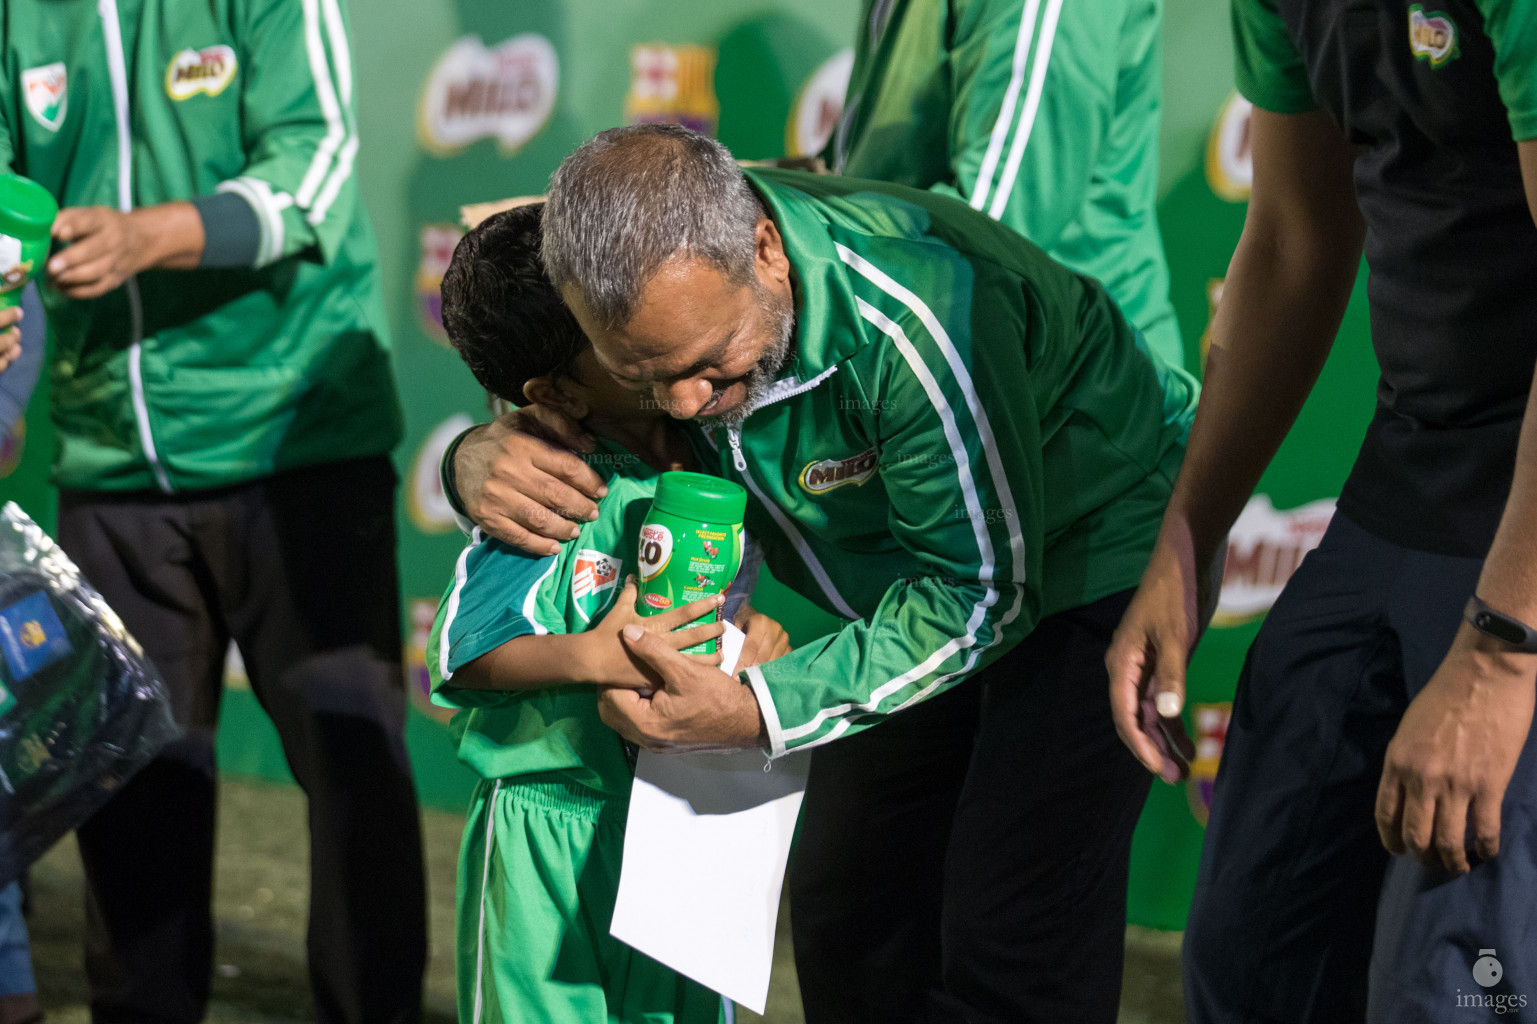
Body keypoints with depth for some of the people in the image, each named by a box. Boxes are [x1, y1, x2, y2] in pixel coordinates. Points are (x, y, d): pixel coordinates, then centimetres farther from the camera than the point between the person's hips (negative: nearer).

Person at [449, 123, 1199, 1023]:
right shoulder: (661, 282, -19)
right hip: (921, 579, 7)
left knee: (1010, 949, -15)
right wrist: (481, 459, -24)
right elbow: (549, 410, 2)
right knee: (846, 912, 6)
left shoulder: (913, 317, -38)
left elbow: (984, 592, -27)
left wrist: (758, 713, -33)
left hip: (1091, 552, -7)